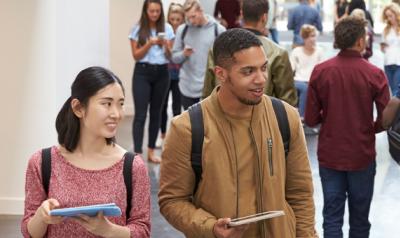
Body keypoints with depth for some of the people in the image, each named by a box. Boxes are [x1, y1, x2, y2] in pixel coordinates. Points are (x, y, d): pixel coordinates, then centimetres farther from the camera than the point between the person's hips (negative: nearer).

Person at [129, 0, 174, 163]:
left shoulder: (167, 28, 4)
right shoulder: (138, 29, -1)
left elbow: (170, 55, 4)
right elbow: (136, 55, -4)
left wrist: (165, 45, -16)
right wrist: (150, 44, -18)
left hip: (162, 73, 3)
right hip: (143, 72, -3)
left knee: (156, 113, 9)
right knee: (140, 114, -9)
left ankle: (151, 151, 20)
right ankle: (137, 153, -12)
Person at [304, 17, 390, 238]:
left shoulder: (320, 71, -9)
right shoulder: (375, 74, -13)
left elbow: (311, 119, -6)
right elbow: (385, 119, -12)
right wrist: (370, 128, 9)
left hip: (329, 155, 1)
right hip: (362, 155, -1)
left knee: (332, 216, 8)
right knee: (359, 218, 14)